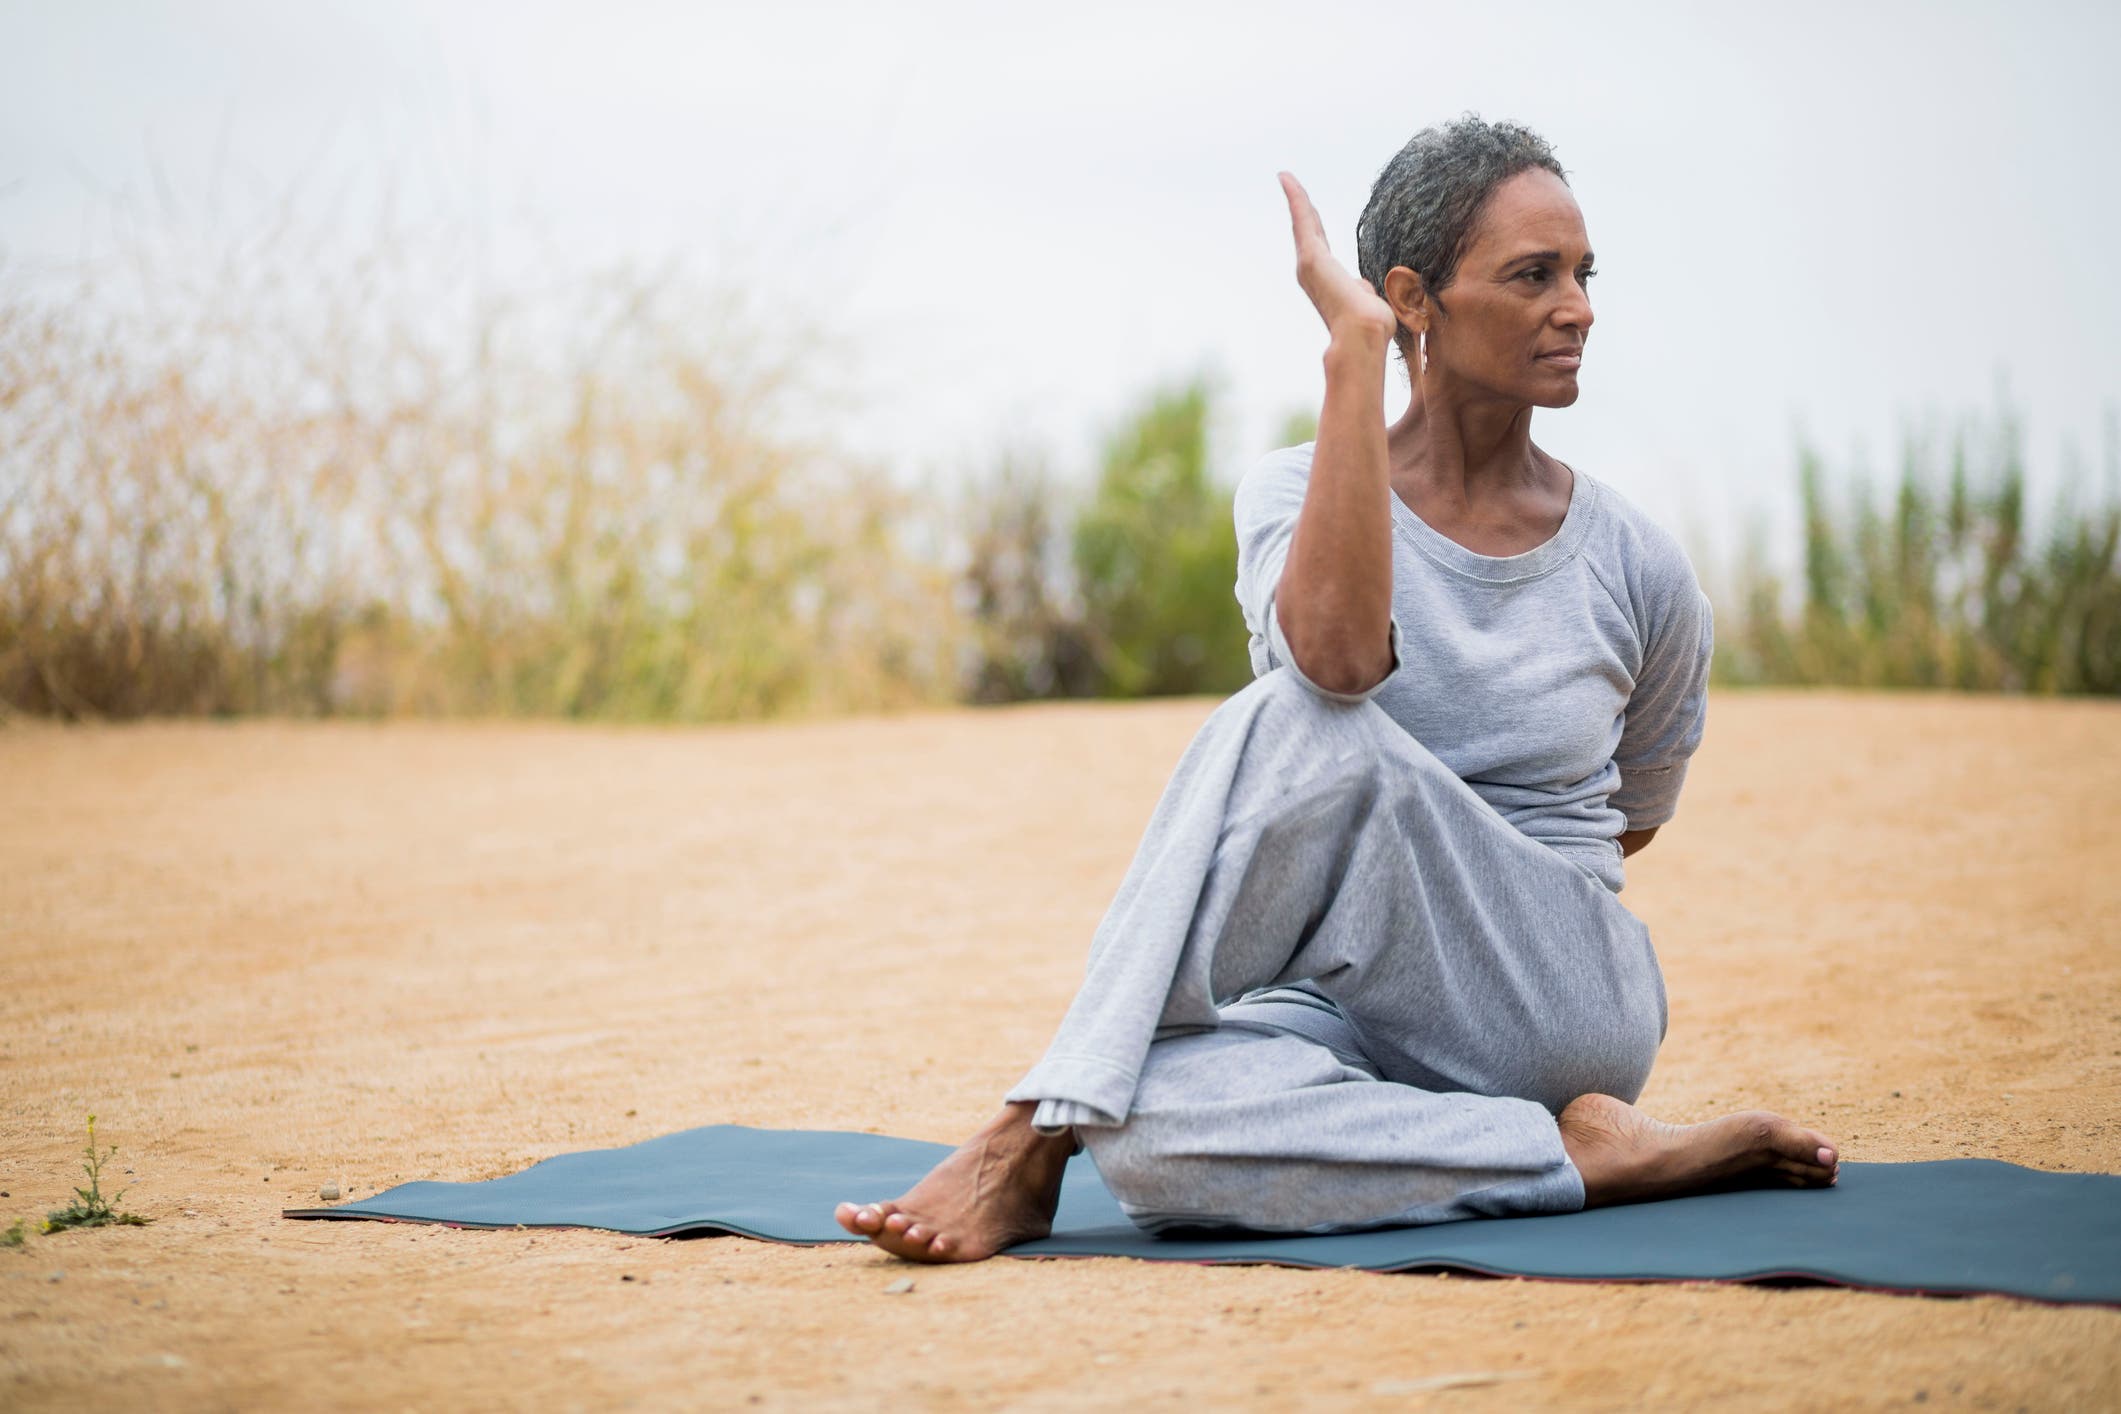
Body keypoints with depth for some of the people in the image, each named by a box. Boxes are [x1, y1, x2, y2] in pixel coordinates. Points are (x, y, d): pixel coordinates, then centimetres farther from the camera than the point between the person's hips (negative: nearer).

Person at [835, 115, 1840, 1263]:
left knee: (1306, 733, -30)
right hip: (1361, 1017, 0)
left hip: (1565, 1007, 0)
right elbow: (1336, 654, -24)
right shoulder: (1292, 490, 1)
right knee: (1144, 1126, -37)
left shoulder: (1638, 571, 4)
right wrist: (1353, 350, -21)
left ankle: (1032, 1139, -27)